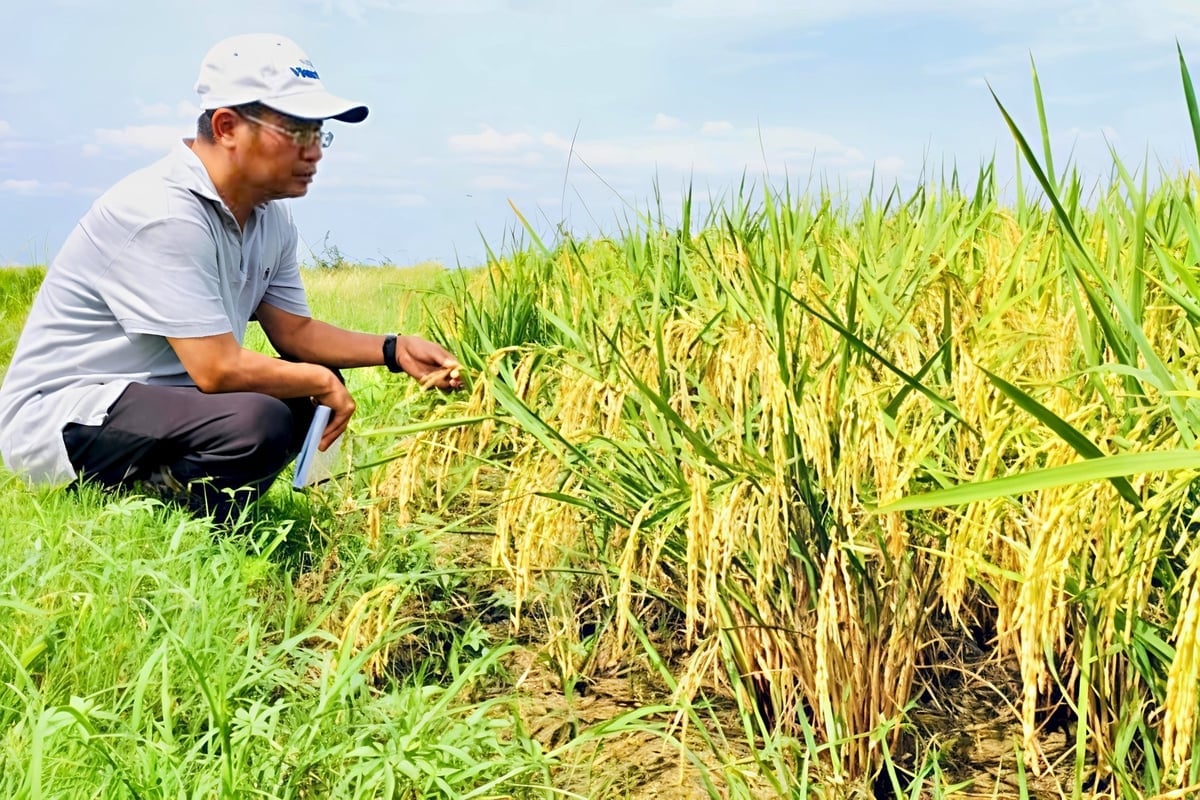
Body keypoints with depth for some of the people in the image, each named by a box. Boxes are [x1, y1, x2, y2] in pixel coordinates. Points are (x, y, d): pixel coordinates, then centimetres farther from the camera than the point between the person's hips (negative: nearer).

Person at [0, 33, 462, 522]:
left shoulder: (270, 219, 2)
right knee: (257, 421, -32)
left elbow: (295, 332, 11)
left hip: (160, 395, 10)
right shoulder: (163, 214, -25)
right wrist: (321, 382, -12)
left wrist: (395, 350, -3)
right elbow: (218, 370, -28)